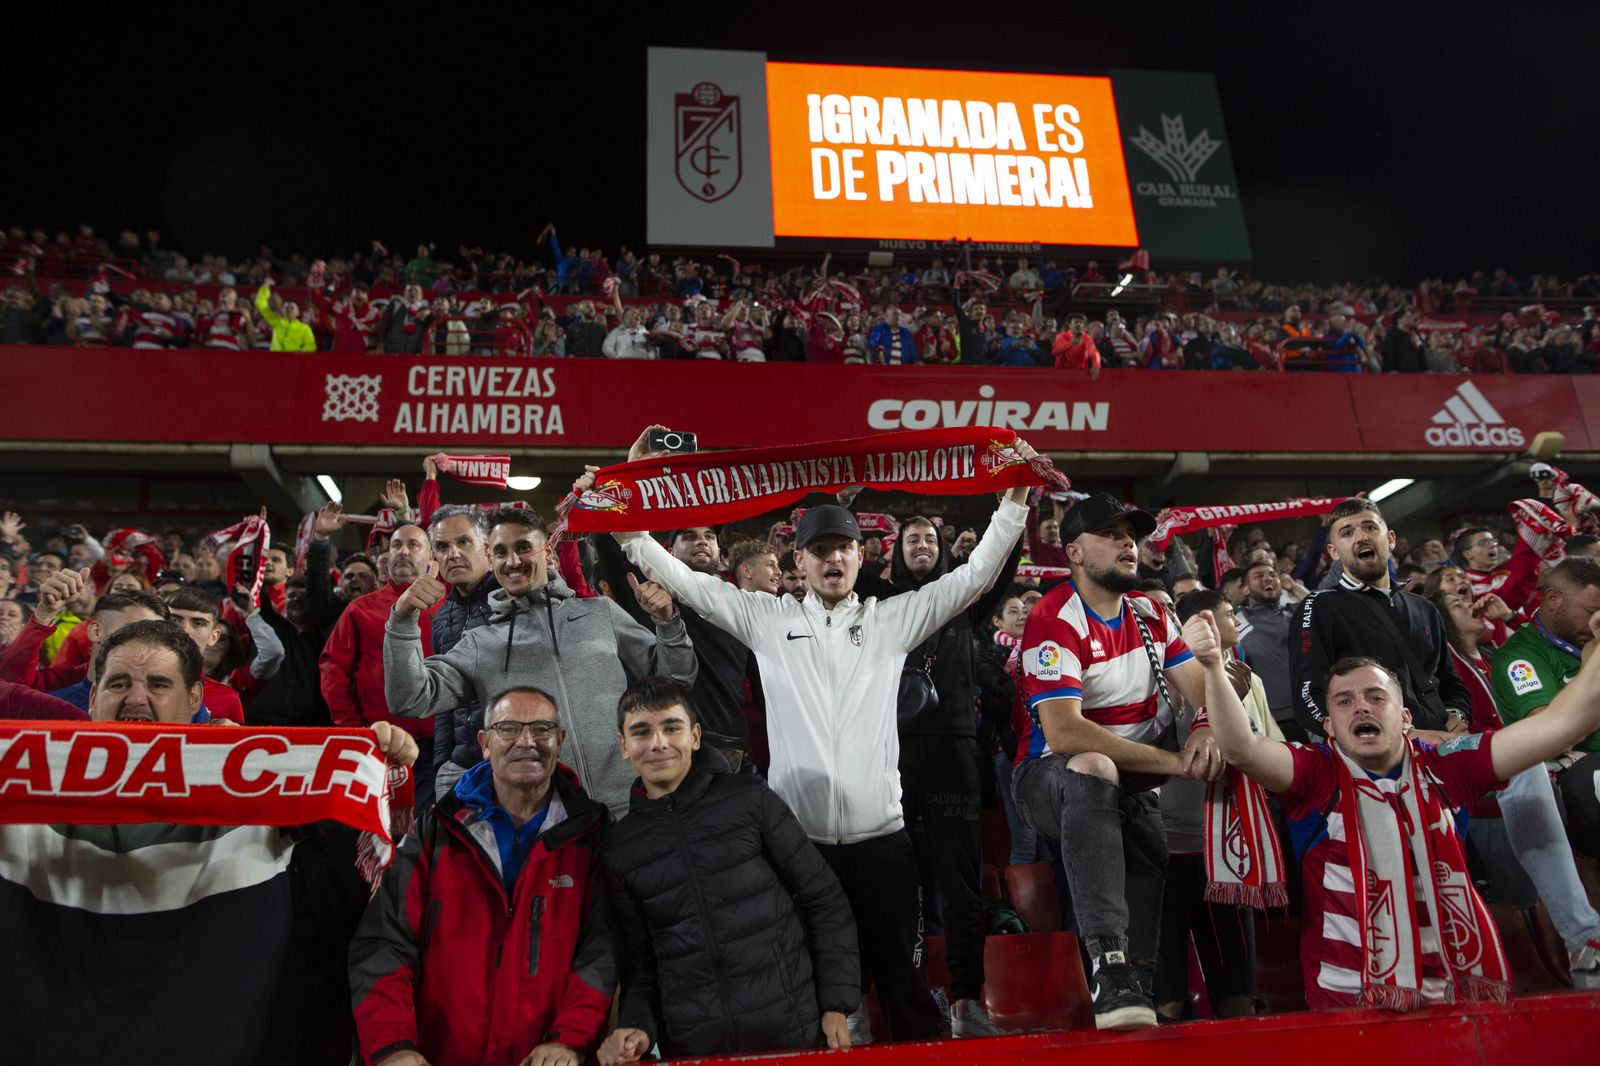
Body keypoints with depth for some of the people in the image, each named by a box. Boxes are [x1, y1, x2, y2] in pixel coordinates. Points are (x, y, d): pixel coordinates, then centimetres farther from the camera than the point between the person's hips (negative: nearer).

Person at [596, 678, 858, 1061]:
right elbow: (640, 960, 10)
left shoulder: (750, 798, -5)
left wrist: (836, 1005, -5)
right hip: (689, 1047, 2)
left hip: (793, 1032, -2)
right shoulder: (619, 849, 3)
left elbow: (825, 901, -1)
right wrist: (638, 1028, -8)